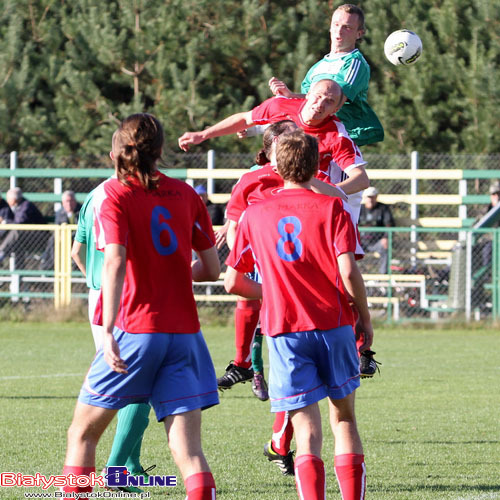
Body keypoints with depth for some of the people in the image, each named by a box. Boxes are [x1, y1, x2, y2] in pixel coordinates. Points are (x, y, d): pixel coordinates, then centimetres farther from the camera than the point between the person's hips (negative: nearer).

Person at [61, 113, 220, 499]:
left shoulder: (113, 193, -3)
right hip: (185, 331, 3)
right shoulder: (186, 194, 9)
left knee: (82, 433, 11)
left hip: (136, 329, -3)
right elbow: (212, 269, 12)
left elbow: (115, 262, -17)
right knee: (189, 452, -2)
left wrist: (109, 332, -24)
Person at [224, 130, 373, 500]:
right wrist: (365, 319, 1)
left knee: (307, 430, -2)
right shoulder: (332, 208, -1)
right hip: (334, 324, -1)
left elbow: (233, 282, 10)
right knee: (344, 417, 14)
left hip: (284, 330, 1)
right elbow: (348, 271, -11)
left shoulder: (255, 215, 7)